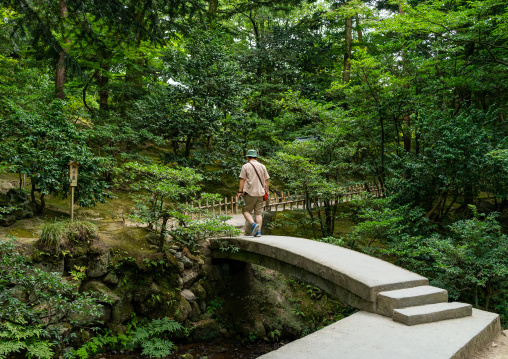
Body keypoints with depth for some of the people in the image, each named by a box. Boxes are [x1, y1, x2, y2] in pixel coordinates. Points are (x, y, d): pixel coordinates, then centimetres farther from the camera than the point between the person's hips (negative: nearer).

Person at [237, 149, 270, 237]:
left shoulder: (245, 166, 0)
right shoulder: (262, 166, 12)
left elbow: (242, 180, -5)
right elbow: (266, 181, 12)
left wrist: (240, 191, -2)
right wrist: (266, 192, 18)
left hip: (250, 193, -4)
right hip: (260, 193, 4)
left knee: (246, 211, 4)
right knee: (258, 213, 6)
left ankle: (253, 224, -19)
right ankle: (258, 232, 0)